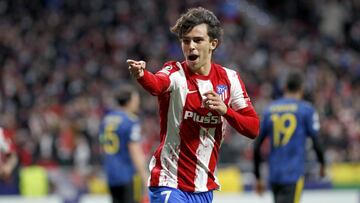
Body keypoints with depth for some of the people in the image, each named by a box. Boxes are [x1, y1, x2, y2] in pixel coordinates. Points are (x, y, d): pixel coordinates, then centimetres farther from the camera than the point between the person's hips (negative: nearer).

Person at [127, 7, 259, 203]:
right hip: (170, 185, -5)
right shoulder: (175, 73, -9)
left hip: (205, 187, 5)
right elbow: (157, 84, -35)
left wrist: (225, 110, -16)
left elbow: (253, 128, 1)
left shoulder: (229, 78, 3)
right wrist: (141, 75, -57)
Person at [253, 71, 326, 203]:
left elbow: (257, 146, 10)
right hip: (294, 175, -5)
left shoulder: (269, 109, 10)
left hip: (274, 176, 5)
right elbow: (316, 142, -6)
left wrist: (258, 177, 17)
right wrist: (322, 163, 14)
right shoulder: (306, 109, -3)